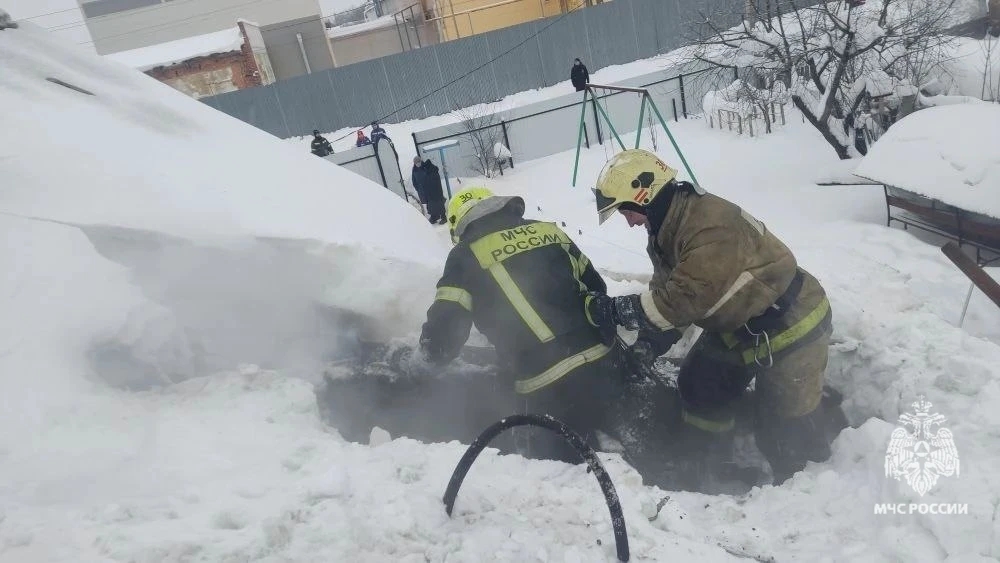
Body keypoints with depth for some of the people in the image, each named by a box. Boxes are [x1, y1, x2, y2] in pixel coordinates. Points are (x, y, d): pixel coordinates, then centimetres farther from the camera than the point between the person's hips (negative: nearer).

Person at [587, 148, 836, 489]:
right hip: (736, 327, 10)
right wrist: (651, 343, -13)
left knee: (785, 428, -4)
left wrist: (618, 310, -31)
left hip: (790, 323, -10)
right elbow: (667, 293, 2)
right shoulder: (665, 231, 0)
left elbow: (688, 296, -37)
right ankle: (706, 471, 32)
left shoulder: (711, 224, -33)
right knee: (699, 384, 15)